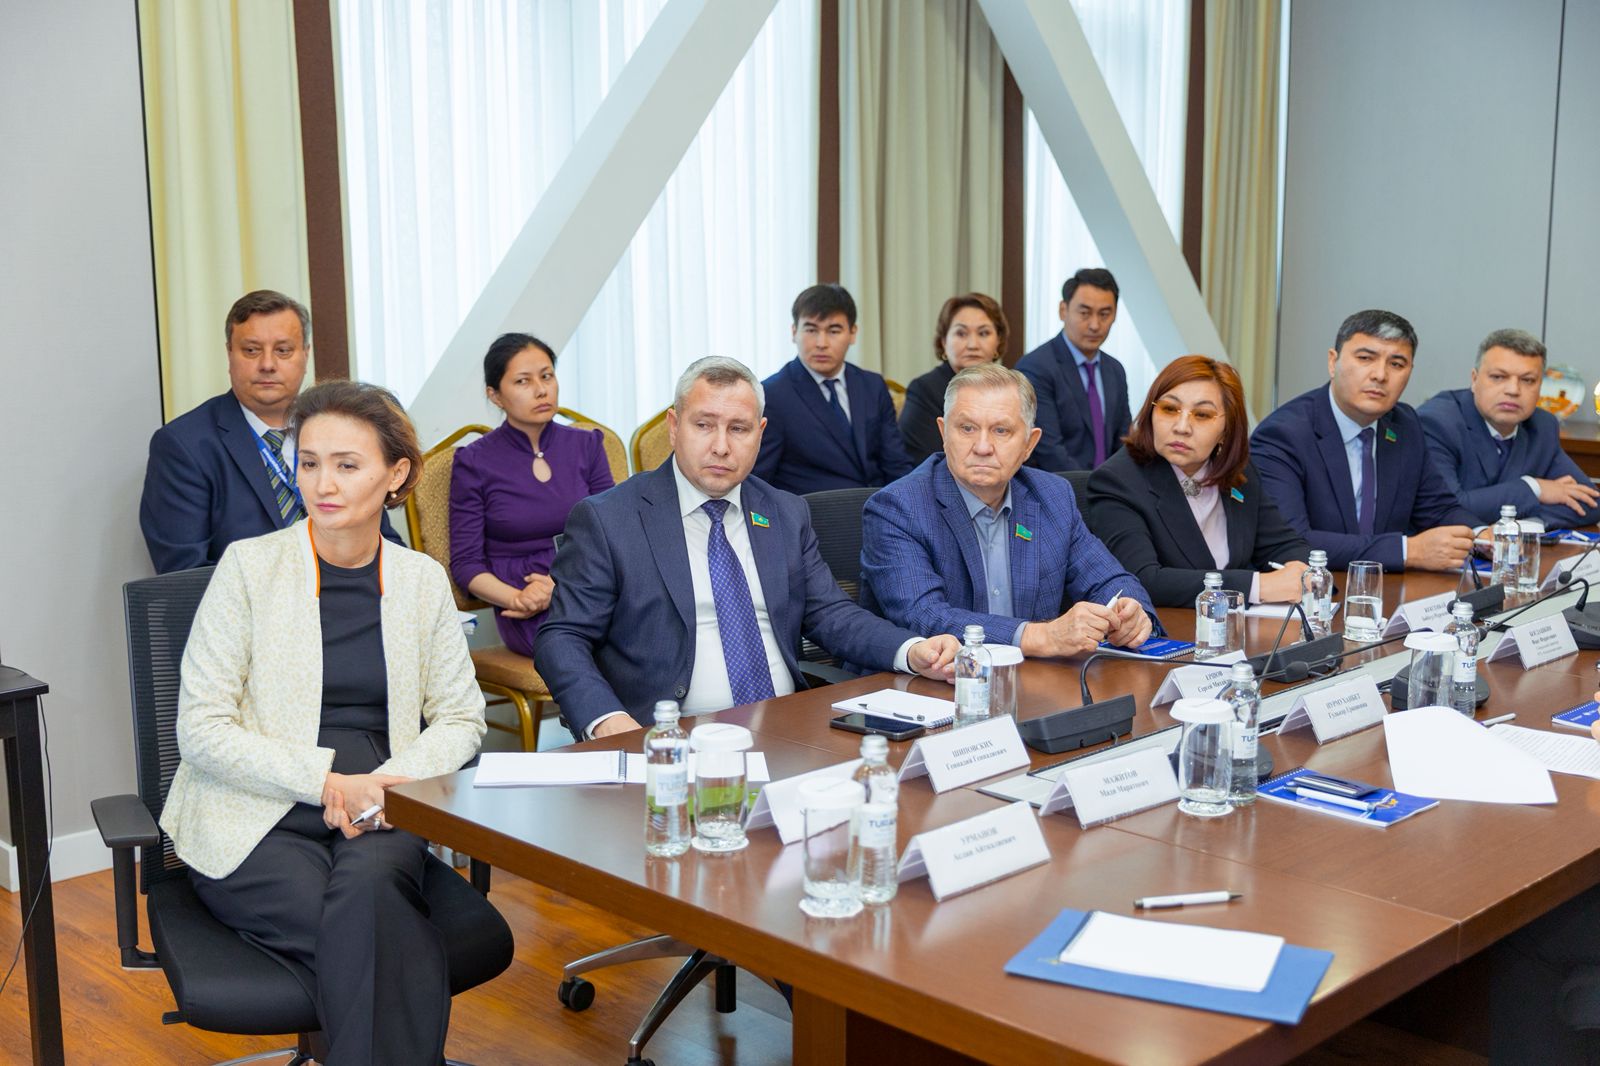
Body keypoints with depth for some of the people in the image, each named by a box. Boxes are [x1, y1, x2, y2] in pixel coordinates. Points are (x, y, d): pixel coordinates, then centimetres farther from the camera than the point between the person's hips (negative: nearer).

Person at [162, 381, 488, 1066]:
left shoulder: (421, 580, 9)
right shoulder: (250, 565, 0)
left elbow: (461, 720, 12)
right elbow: (201, 730, -4)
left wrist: (387, 781, -9)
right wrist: (326, 779, -15)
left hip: (376, 812, 2)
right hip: (257, 817, -2)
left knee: (367, 887, -33)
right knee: (375, 933, -32)